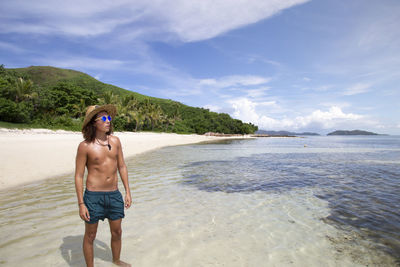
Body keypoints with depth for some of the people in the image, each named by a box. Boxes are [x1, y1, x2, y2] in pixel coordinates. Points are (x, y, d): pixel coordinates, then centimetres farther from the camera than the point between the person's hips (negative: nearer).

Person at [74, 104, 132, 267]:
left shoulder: (115, 141, 1)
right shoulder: (85, 146, -11)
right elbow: (78, 176, -7)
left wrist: (127, 192, 7)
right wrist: (81, 204, -10)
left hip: (114, 195, 4)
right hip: (94, 196, -4)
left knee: (117, 232, 19)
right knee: (90, 236, 13)